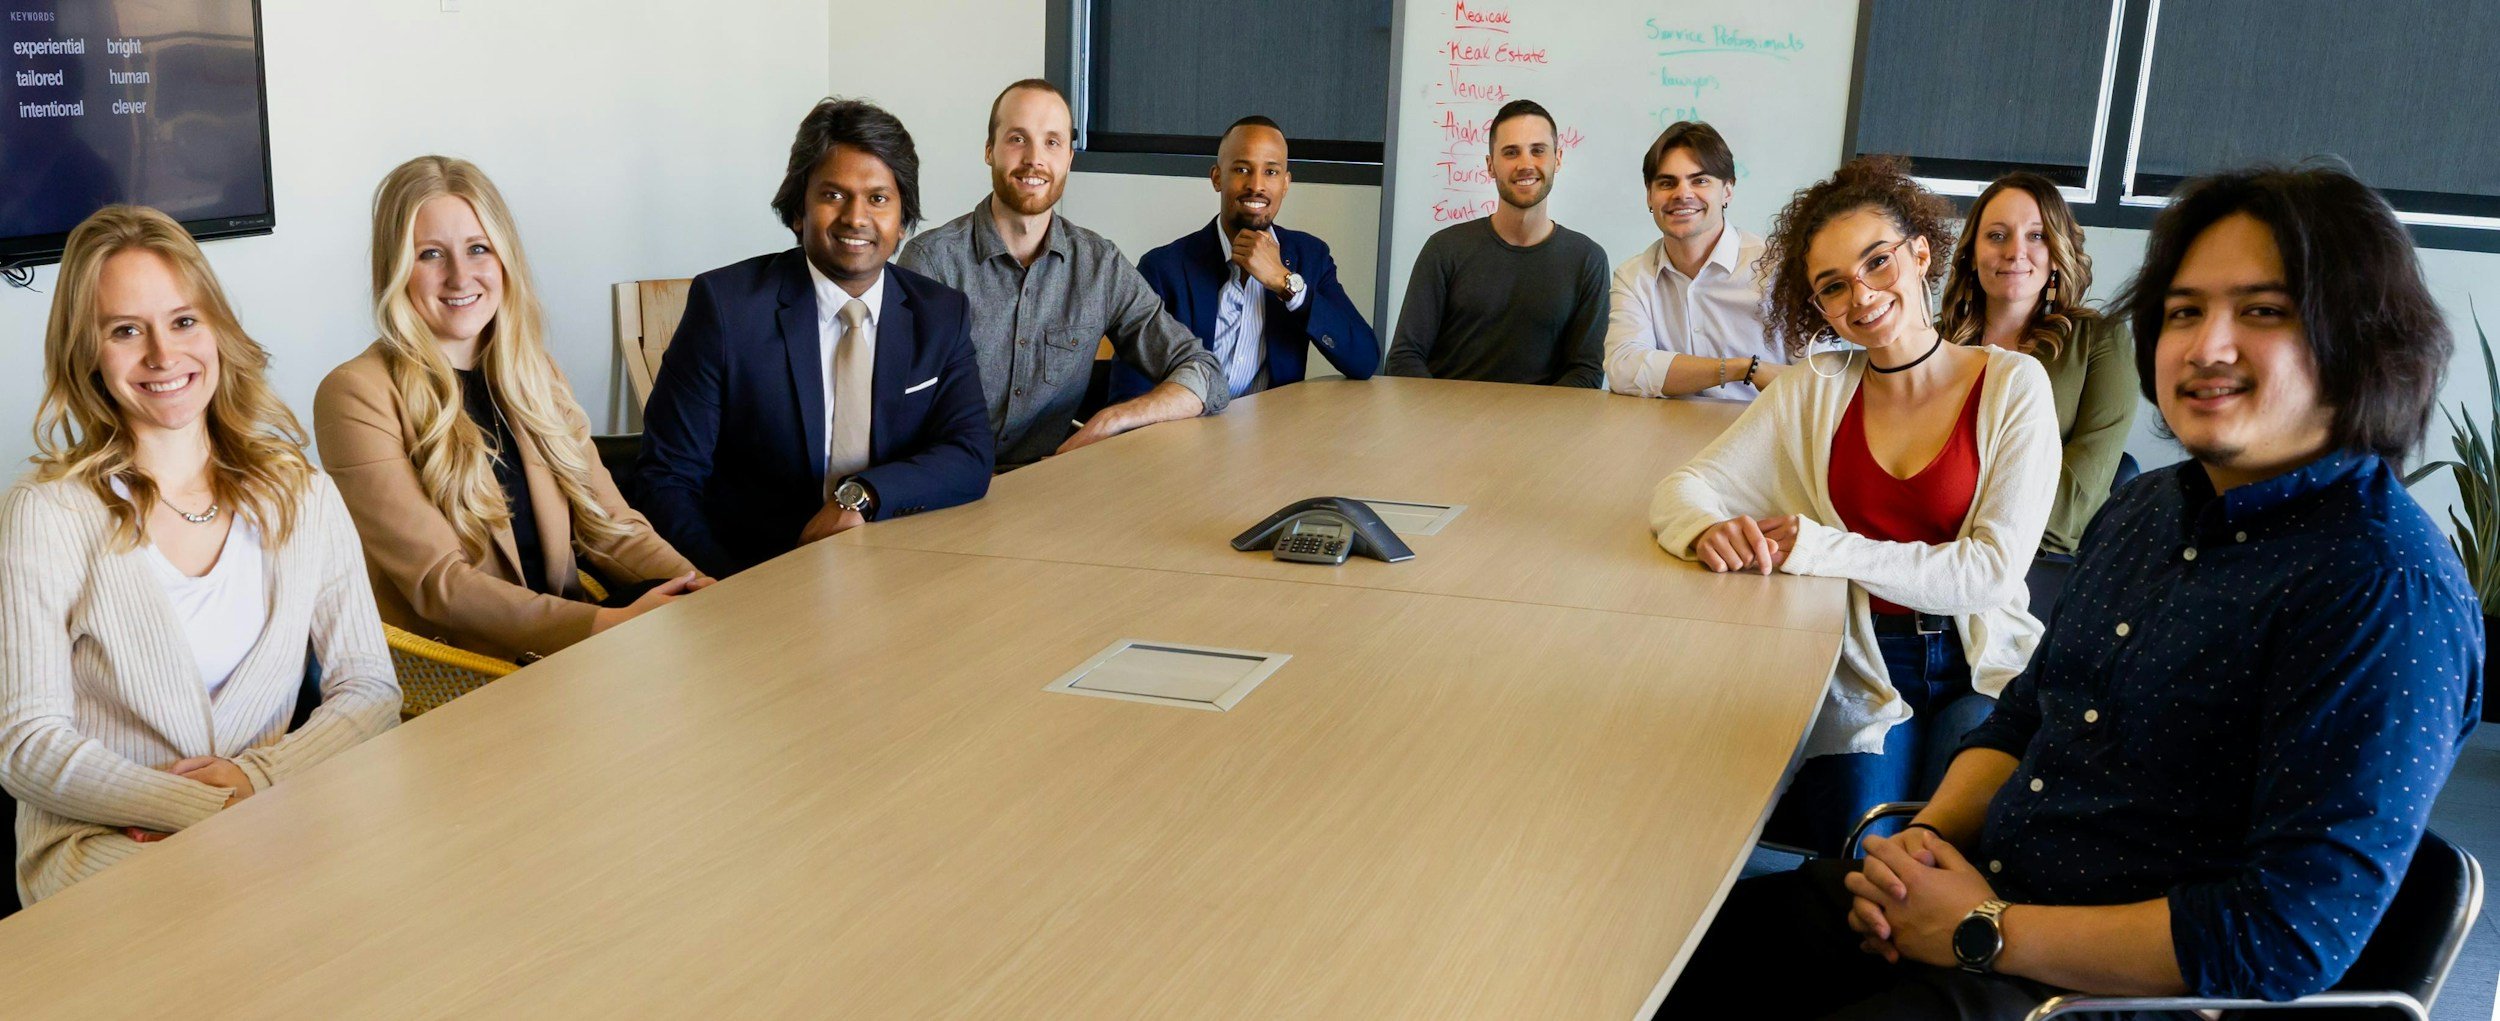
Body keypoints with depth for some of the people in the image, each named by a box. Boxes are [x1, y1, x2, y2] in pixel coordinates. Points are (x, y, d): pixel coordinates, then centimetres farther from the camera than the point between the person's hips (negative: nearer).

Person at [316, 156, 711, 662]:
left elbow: (607, 522, 10)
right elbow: (437, 582, -13)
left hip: (561, 650, 6)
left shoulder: (533, 375, 14)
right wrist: (608, 623, -23)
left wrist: (697, 586, -11)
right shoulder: (356, 397, -7)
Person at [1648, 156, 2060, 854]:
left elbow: (1992, 569, -12)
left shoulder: (2014, 386, -3)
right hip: (1861, 673, 1)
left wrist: (1822, 548, -21)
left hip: (1977, 671, -1)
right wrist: (1708, 531, -23)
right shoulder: (1816, 397, 5)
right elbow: (1683, 489, 2)